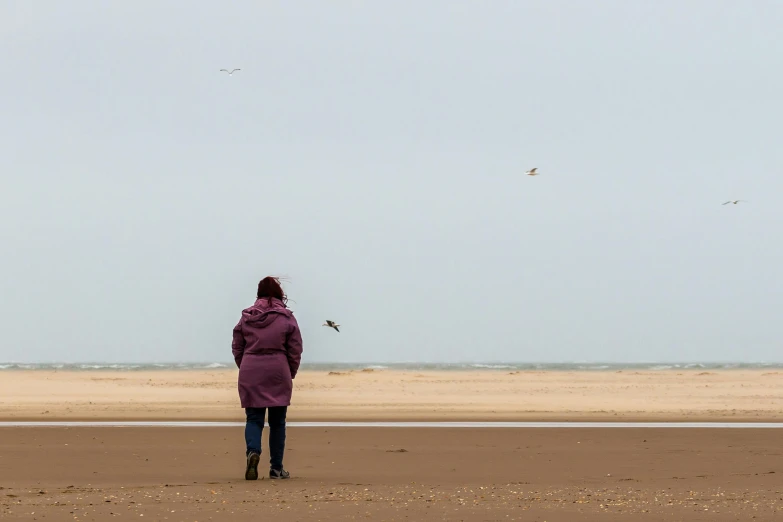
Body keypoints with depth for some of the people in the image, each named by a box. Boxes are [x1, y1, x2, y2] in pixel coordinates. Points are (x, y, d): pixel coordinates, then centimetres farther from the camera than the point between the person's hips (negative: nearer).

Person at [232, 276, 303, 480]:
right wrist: (290, 374, 13)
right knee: (277, 421, 8)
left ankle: (253, 451, -24)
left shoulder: (246, 317, 4)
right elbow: (295, 351, 0)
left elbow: (237, 348, 7)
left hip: (250, 374, 1)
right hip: (278, 374, -1)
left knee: (253, 418, 4)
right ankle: (276, 468, 10)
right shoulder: (286, 318, -1)